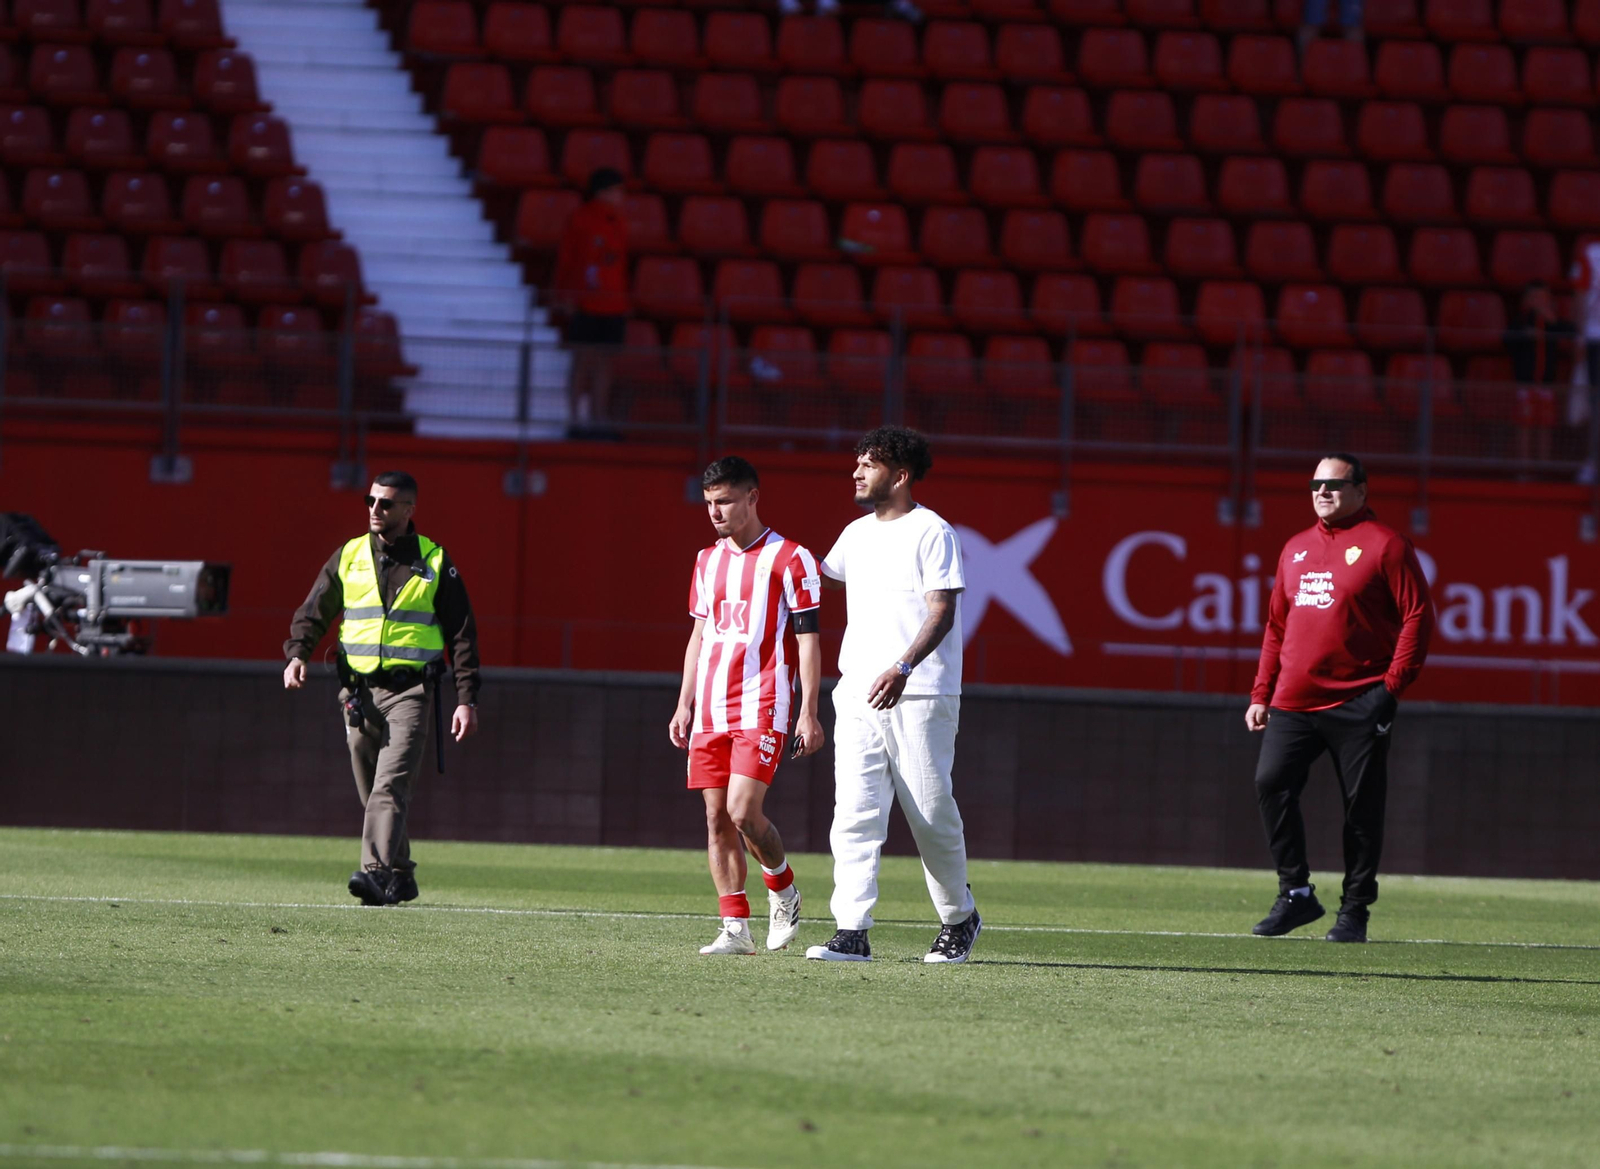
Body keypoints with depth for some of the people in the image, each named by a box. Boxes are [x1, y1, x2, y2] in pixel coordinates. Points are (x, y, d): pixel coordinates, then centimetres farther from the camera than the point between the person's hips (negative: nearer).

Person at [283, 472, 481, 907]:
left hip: (409, 691, -4)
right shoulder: (348, 557, 11)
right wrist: (297, 654, -9)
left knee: (391, 786, -18)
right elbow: (313, 613, 12)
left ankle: (376, 871, -29)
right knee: (373, 792, 6)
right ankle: (401, 878, 17)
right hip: (359, 691, 4)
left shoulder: (434, 562, 4)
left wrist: (466, 699, -2)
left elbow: (462, 634, 5)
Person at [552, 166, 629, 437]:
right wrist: (565, 296, -11)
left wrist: (625, 302, 14)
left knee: (605, 363, 6)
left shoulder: (618, 225, 12)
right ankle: (578, 420, 1)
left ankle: (598, 421, 10)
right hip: (585, 302, -6)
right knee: (583, 361, -3)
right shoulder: (578, 220, -6)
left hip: (613, 306, 6)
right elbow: (564, 259, -5)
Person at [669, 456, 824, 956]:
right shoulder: (707, 561, 16)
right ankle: (735, 928, 4)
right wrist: (684, 705, 16)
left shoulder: (790, 559, -3)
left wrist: (808, 714, -9)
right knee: (717, 818, 1)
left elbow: (808, 641, -4)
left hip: (761, 708, -6)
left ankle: (783, 890, 10)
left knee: (743, 811, -16)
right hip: (710, 711, 6)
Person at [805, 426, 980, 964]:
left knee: (931, 815, 0)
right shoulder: (856, 535, 16)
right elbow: (824, 573, 40)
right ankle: (852, 933, -9)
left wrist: (902, 668, -28)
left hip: (919, 697, -6)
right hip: (857, 695, 6)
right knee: (854, 815, -5)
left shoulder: (931, 532, -6)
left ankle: (959, 919, 20)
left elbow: (941, 613, -15)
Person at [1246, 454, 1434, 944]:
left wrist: (1393, 684, -12)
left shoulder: (1385, 545, -1)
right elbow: (1276, 626, 22)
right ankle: (1295, 894, 2)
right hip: (1292, 702, 5)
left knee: (1362, 806, -2)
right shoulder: (1296, 549, 17)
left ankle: (1354, 910, 7)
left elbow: (1417, 616, -5)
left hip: (1359, 703, -5)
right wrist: (1261, 694, 15)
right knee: (1271, 782, -8)